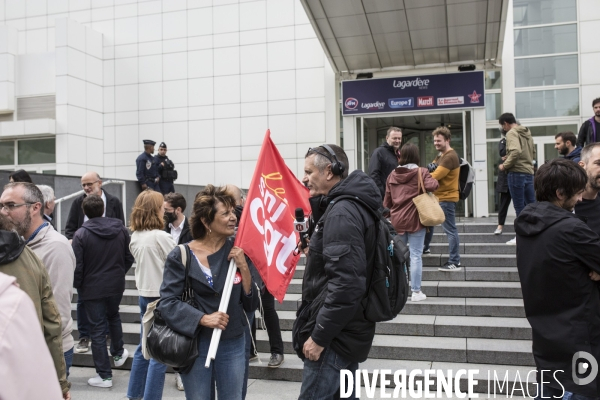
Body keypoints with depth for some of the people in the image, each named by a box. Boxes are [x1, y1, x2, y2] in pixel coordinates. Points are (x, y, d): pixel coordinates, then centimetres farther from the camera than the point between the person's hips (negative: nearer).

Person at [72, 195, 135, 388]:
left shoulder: (81, 234, -17)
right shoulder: (120, 229, -5)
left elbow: (77, 266, -14)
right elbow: (129, 258, 3)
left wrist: (76, 285, 5)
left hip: (93, 288, -4)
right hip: (116, 285, 4)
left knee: (98, 329, 5)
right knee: (113, 316, 30)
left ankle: (104, 375, 11)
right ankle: (118, 353, 44)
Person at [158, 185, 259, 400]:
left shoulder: (238, 251, -1)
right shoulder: (181, 256, -8)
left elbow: (251, 304, 0)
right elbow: (167, 302, -12)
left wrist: (244, 267, -13)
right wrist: (203, 319, -24)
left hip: (233, 344, 2)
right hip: (195, 344, -2)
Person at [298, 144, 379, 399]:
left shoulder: (342, 213, -21)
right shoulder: (352, 206, 11)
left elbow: (346, 284, -28)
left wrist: (319, 336, -21)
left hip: (336, 334, -10)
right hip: (346, 330, 10)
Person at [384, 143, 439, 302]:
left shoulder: (392, 174, 7)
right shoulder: (421, 172, -5)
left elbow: (387, 199, 10)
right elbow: (432, 186, -20)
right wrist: (432, 180, 1)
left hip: (397, 220, 4)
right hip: (415, 219, -4)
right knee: (415, 256, 0)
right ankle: (416, 291, 3)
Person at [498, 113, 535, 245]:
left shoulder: (511, 133, -9)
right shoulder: (527, 133, 17)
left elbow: (515, 151, -24)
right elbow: (533, 153, 22)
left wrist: (505, 165, -15)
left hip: (517, 173, -8)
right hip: (529, 172, 8)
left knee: (519, 207, -2)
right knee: (531, 204, 13)